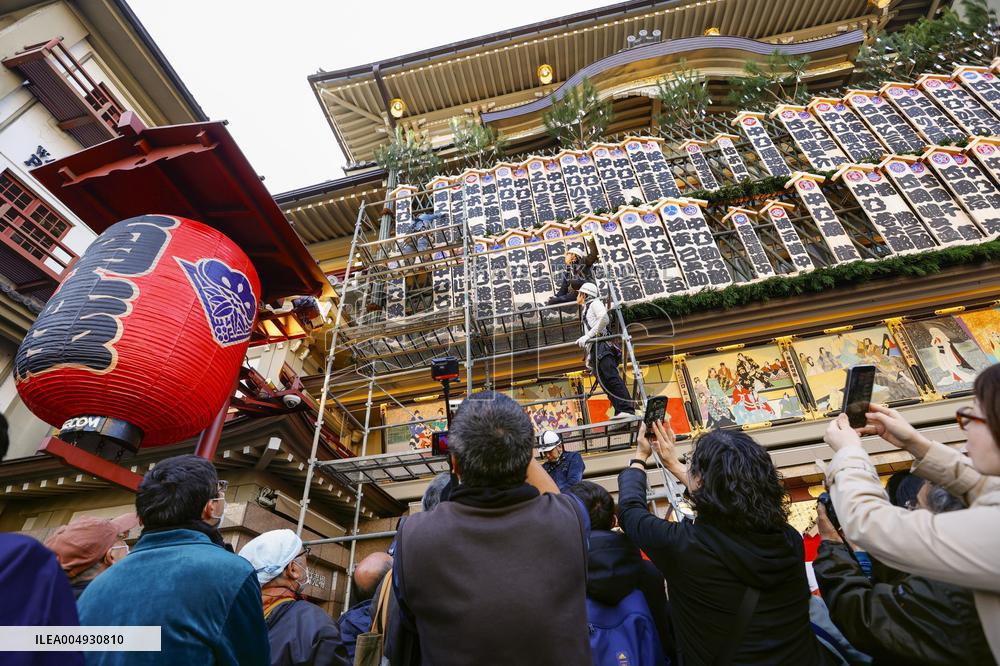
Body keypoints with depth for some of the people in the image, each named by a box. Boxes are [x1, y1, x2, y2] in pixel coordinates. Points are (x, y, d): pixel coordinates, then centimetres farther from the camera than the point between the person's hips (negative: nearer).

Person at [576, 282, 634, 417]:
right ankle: (620, 412, -18)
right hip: (594, 350, 9)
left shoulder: (594, 303, 11)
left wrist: (587, 336, -12)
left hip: (601, 345, -9)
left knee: (611, 377, -24)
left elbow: (604, 319, -9)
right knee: (605, 383, -8)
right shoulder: (586, 311, 36)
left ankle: (627, 410, -35)